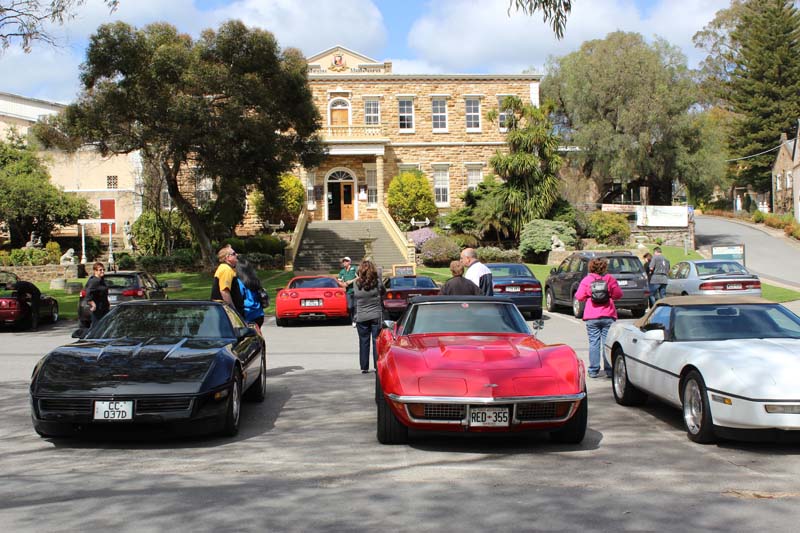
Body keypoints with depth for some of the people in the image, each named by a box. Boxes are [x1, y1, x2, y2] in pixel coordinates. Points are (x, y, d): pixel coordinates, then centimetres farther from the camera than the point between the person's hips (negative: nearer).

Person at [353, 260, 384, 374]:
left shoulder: (356, 284, -7)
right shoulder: (377, 283, -9)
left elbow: (354, 297, 3)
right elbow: (382, 293, 2)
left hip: (361, 317, 1)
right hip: (376, 316, -1)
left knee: (363, 342, 9)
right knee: (377, 341, 6)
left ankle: (364, 367, 11)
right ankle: (378, 366, 7)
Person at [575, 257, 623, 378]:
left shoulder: (586, 280, 0)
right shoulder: (610, 279, 1)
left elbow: (579, 296, -3)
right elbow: (618, 294, 3)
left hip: (591, 317, 0)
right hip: (608, 316, 0)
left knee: (594, 343, 3)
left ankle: (593, 371, 2)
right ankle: (610, 370, 6)